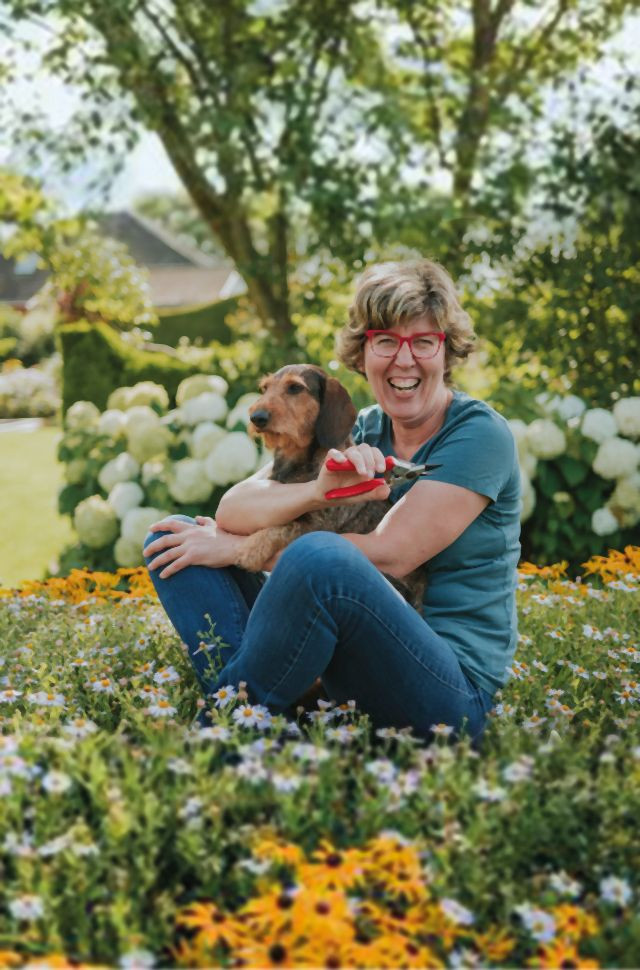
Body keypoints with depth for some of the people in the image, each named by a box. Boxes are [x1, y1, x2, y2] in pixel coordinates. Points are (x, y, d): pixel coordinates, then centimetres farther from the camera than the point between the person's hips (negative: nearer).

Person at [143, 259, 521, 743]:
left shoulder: (480, 434, -6)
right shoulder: (353, 435, 10)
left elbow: (390, 555, -17)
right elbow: (232, 511, -3)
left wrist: (235, 548, -11)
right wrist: (320, 489, -25)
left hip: (452, 691, -6)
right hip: (343, 676, 7)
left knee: (321, 557, -36)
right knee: (176, 536, 0)